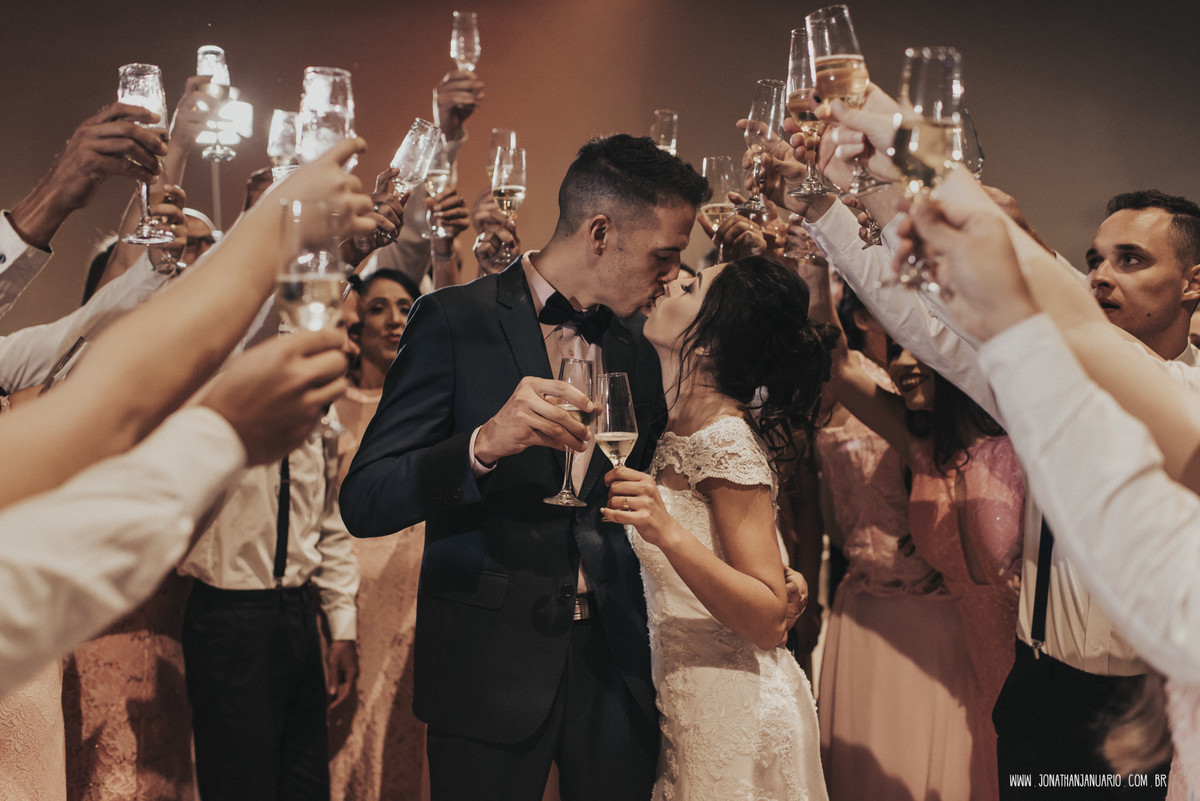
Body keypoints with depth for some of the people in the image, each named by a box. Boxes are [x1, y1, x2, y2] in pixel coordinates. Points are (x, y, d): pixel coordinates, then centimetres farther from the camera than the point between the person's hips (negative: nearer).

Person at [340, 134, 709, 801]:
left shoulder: (638, 354, 10)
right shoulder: (455, 322, -8)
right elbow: (364, 503, -14)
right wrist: (483, 443, -30)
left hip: (615, 666, 5)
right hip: (491, 670, -4)